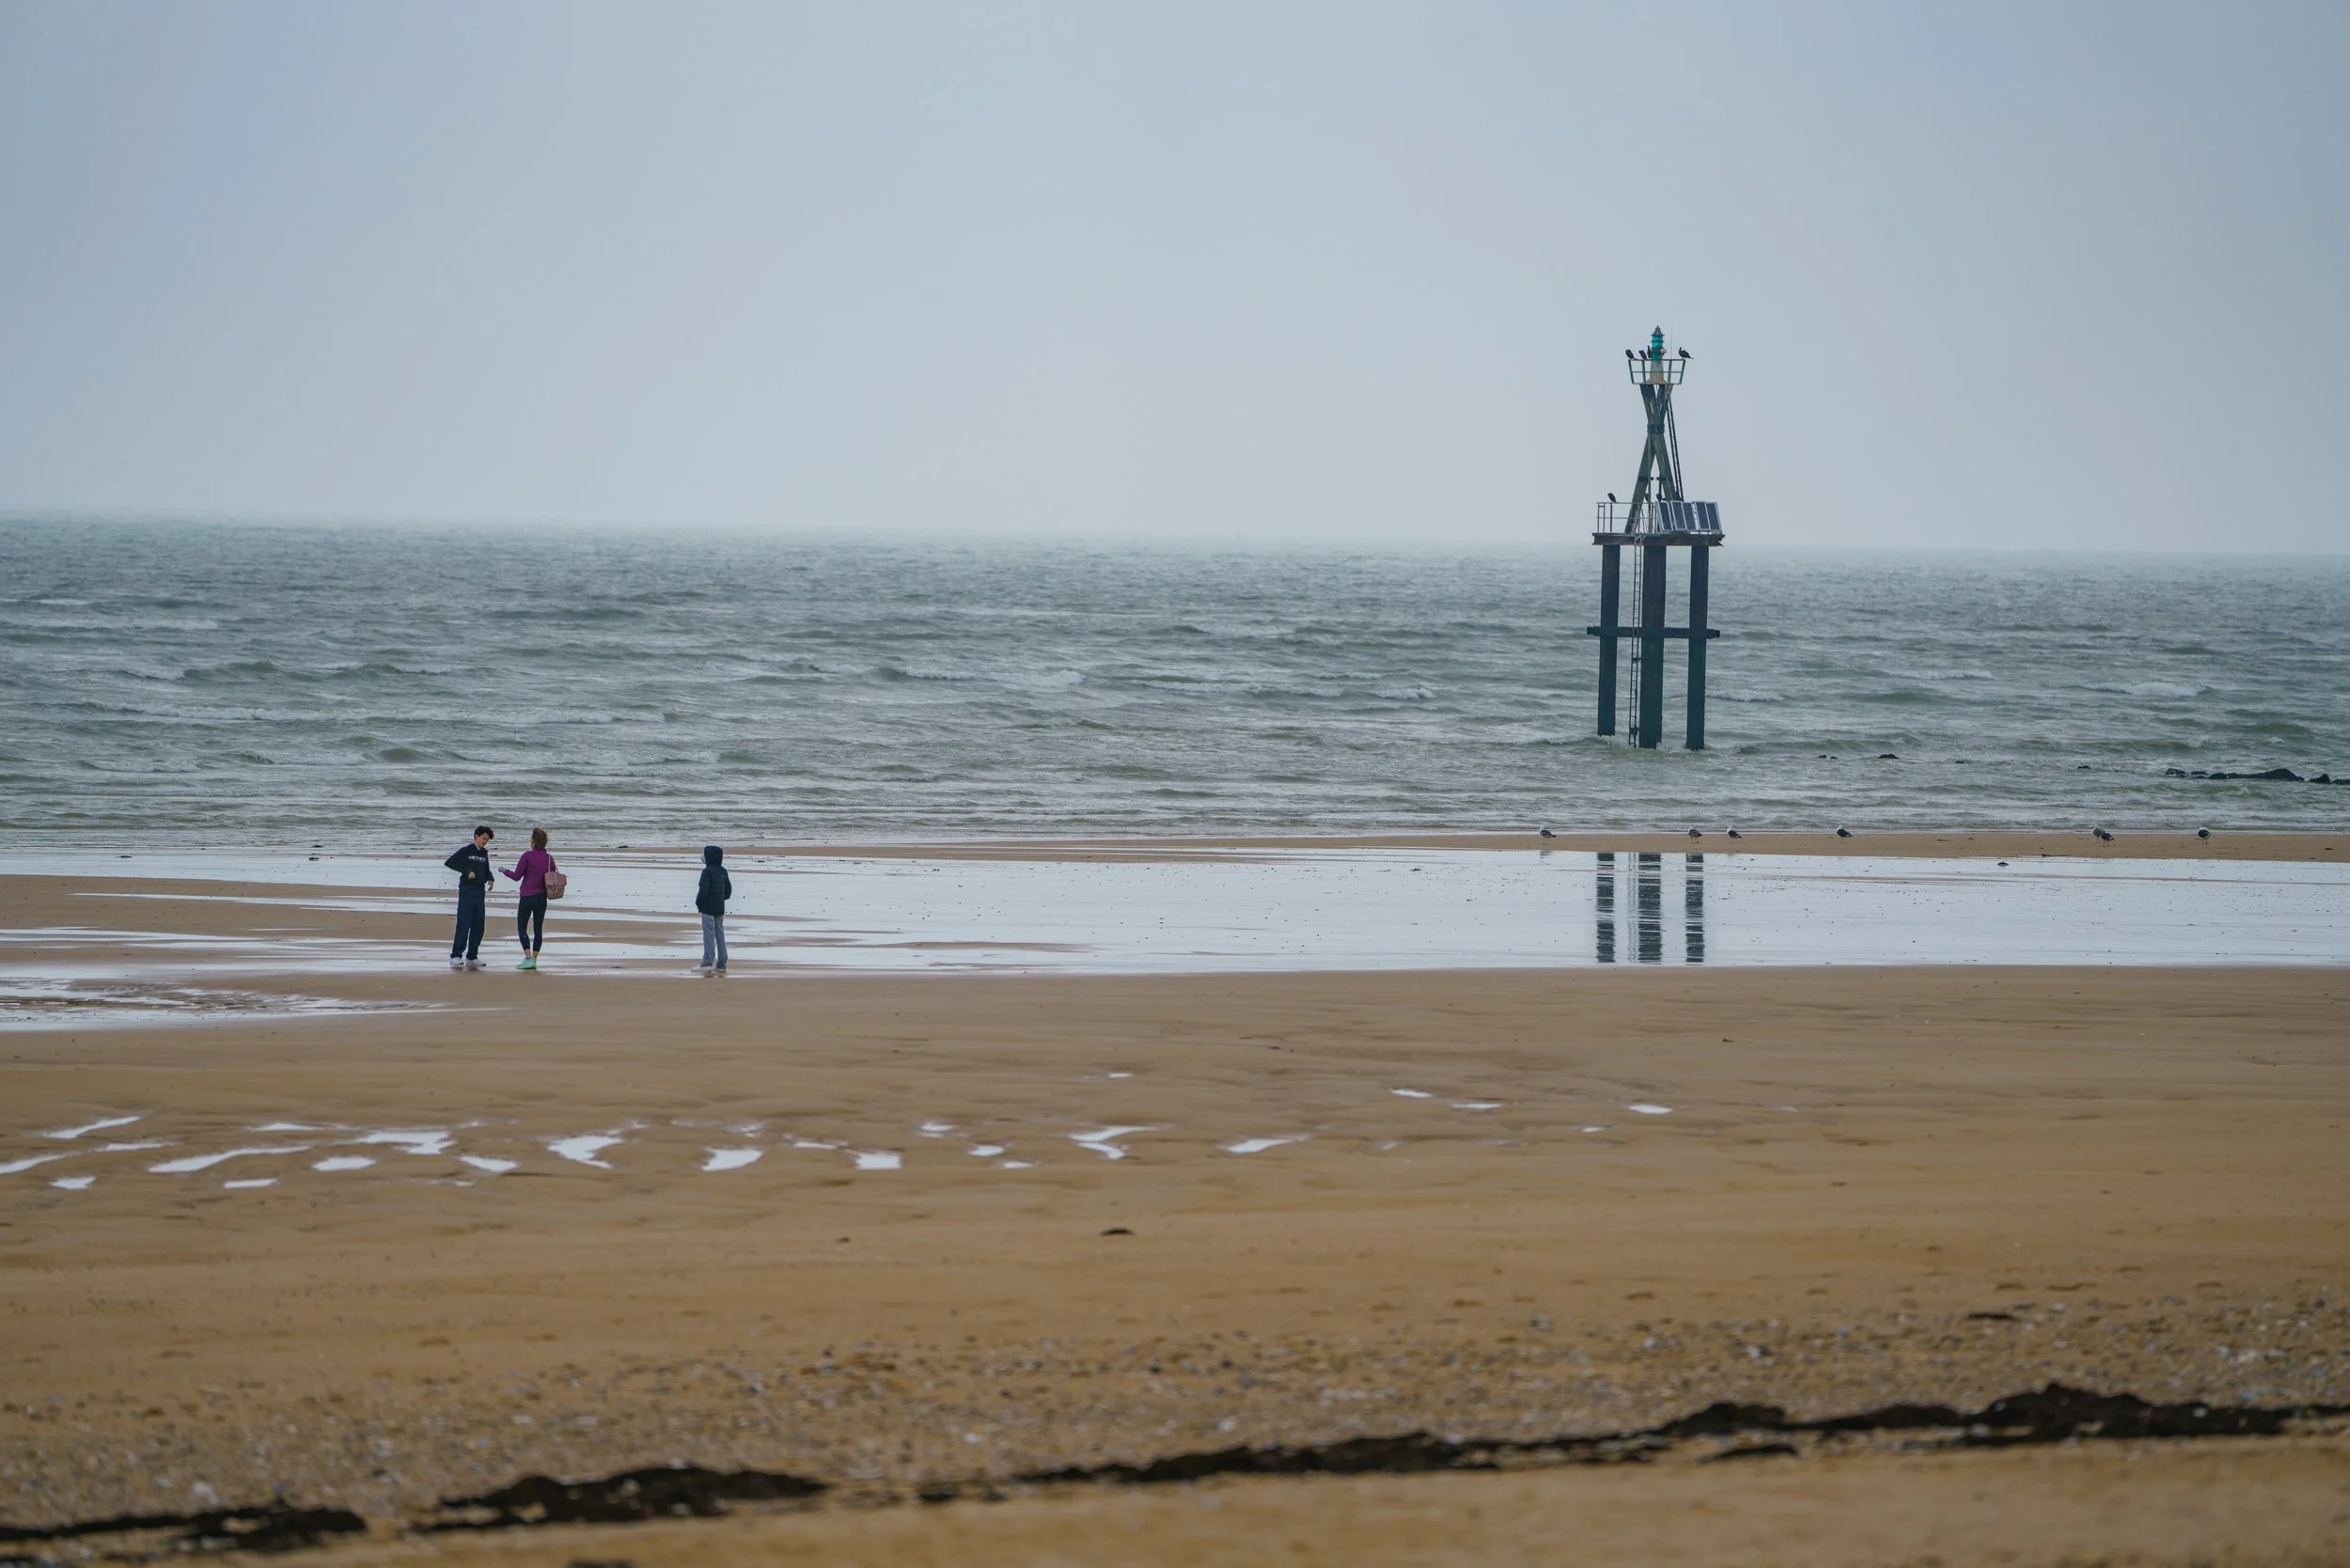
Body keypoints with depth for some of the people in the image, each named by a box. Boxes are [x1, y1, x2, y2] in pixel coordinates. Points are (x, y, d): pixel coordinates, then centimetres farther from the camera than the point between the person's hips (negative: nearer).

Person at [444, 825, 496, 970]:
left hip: (480, 892, 6)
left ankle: (472, 957, 12)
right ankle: (456, 956, -10)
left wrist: (490, 879, 2)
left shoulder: (484, 854, 15)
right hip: (466, 891, -6)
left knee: (478, 925, 5)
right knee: (464, 925, -11)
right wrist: (467, 871, -18)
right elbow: (449, 862, -10)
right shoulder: (466, 851, -3)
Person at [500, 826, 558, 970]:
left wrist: (504, 871, 8)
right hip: (542, 898, 5)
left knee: (522, 928, 2)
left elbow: (516, 876, -10)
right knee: (538, 929, 9)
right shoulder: (550, 858, 2)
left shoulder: (528, 856, -13)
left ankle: (528, 958, -10)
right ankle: (534, 959, 10)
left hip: (527, 897, -5)